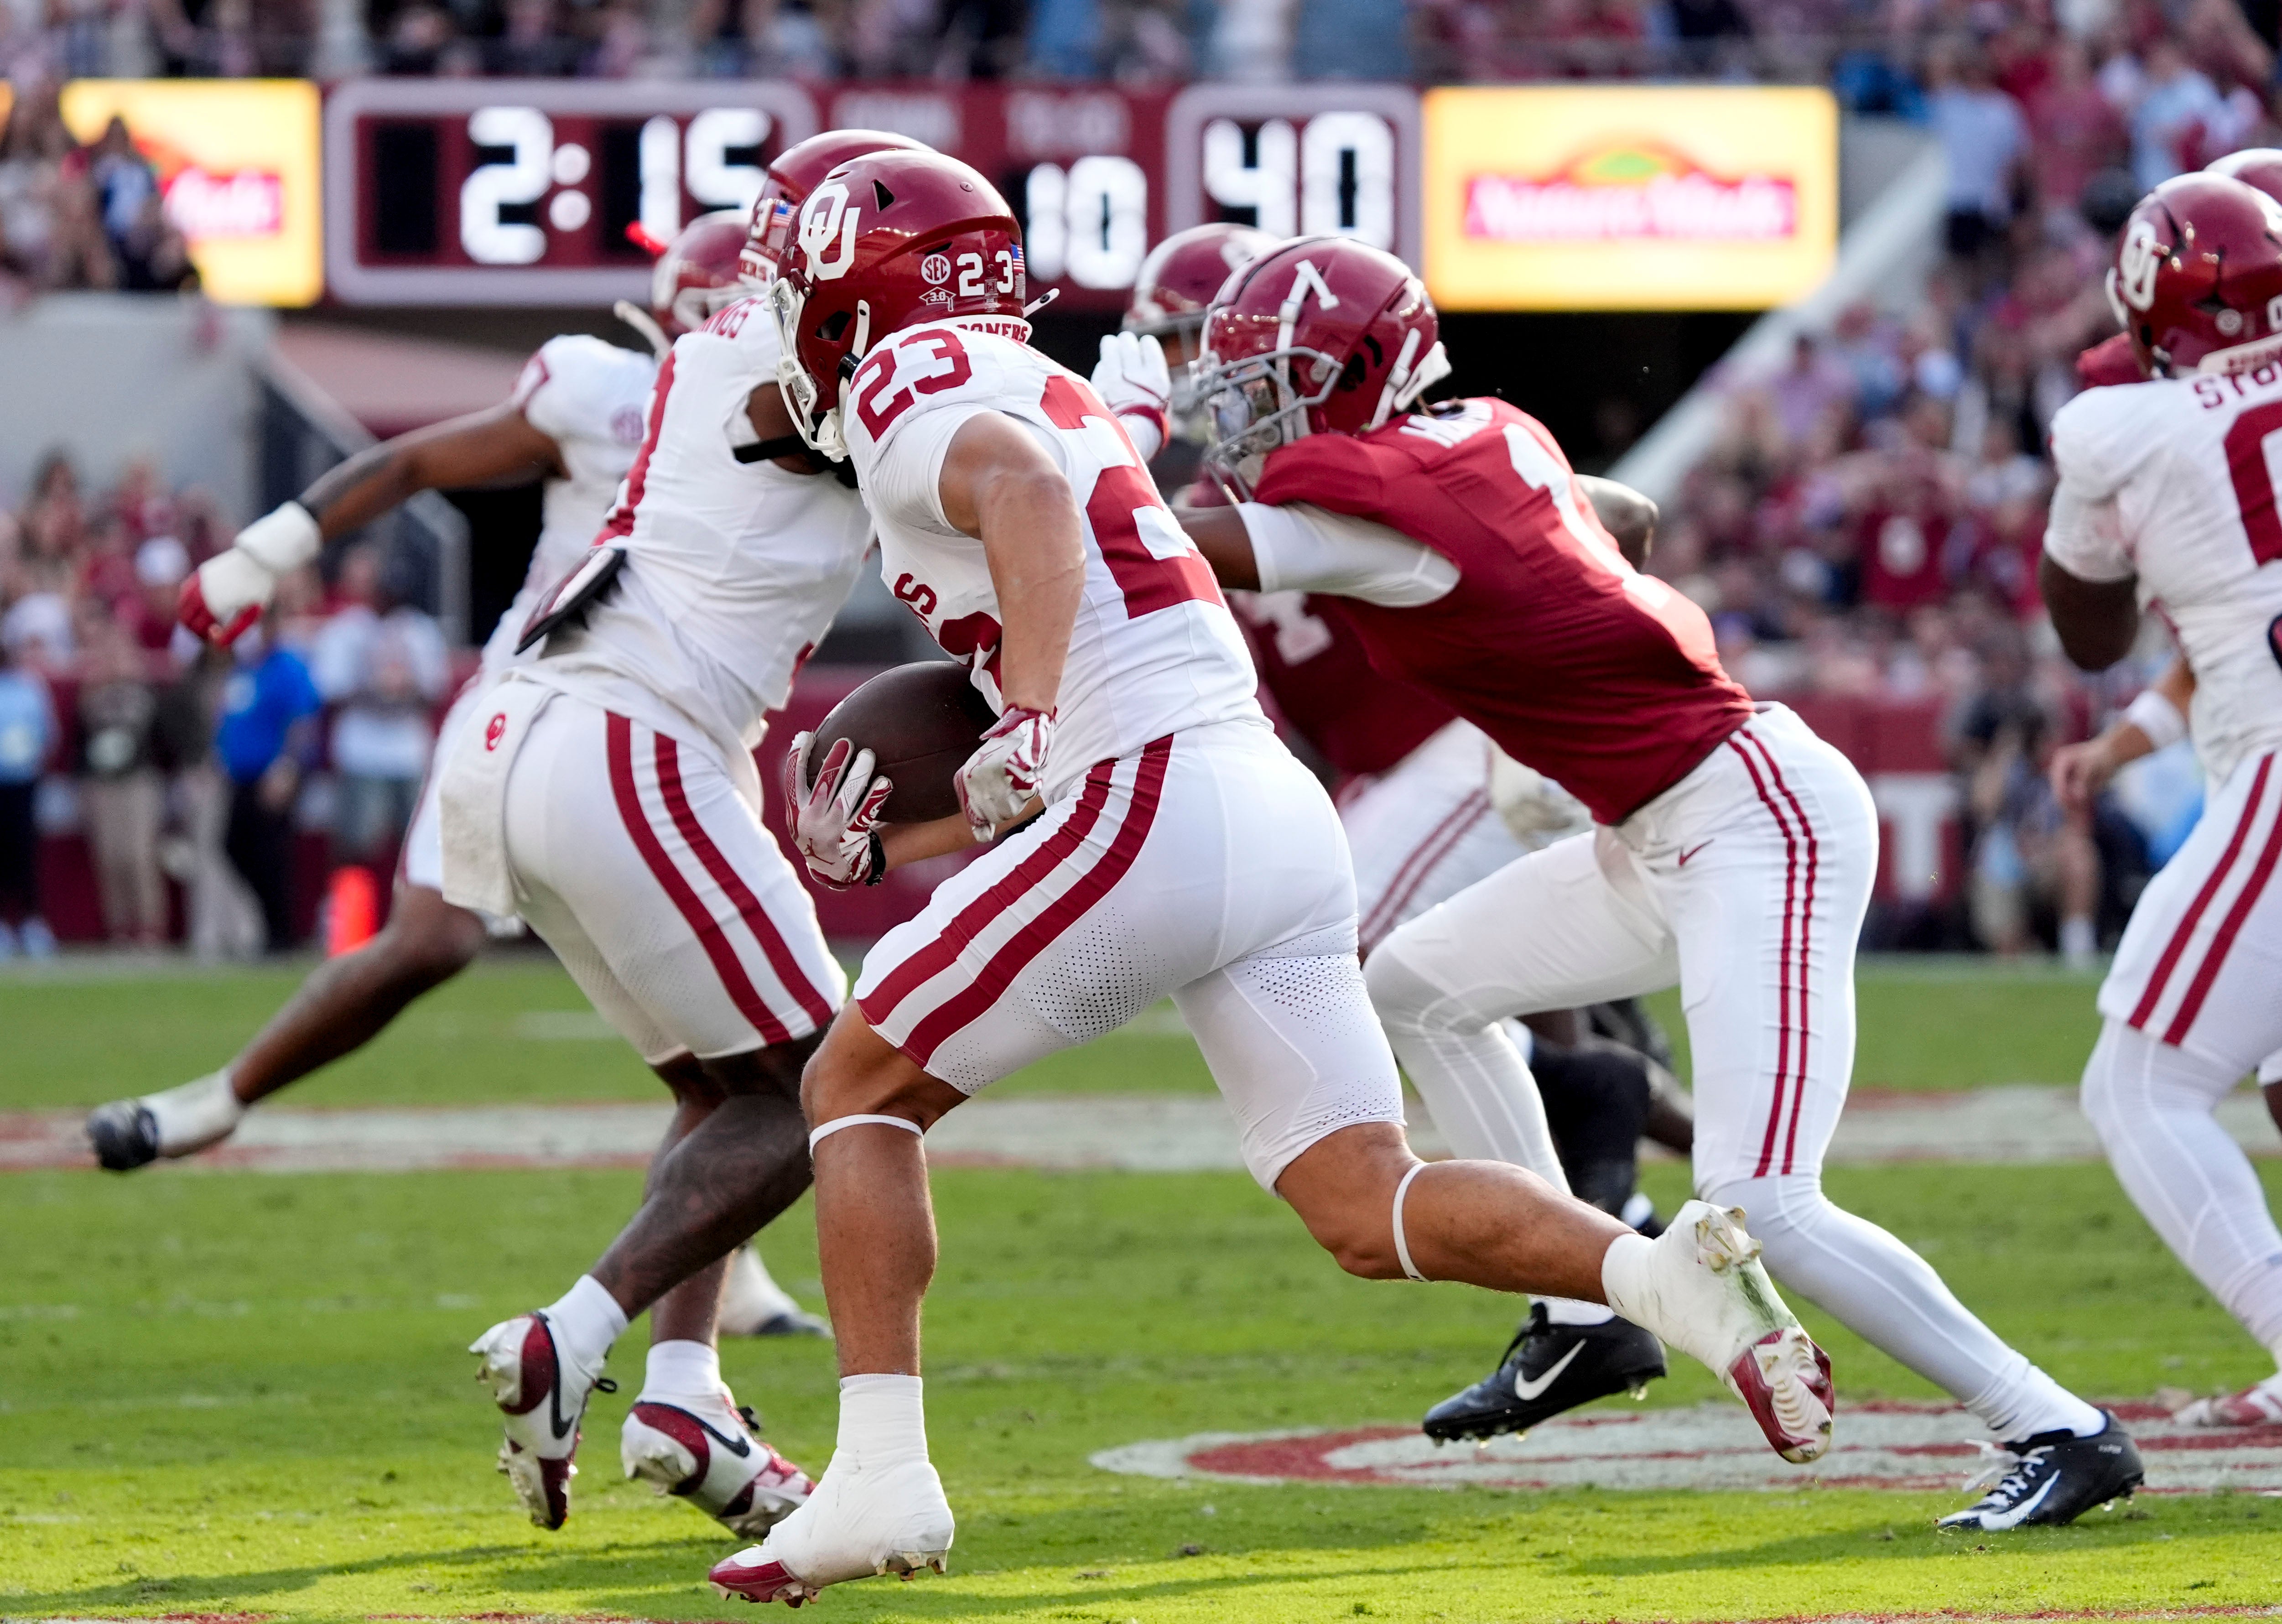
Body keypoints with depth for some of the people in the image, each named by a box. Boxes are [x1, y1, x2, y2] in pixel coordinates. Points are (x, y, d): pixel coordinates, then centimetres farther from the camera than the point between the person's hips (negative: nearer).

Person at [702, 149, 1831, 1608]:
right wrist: (879, 852, 35)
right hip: (1288, 815, 8)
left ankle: (880, 1477, -1)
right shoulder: (1060, 400, 30)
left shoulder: (915, 385, 2)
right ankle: (1668, 1277, -19)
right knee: (1367, 1212, 4)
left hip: (1157, 804, -8)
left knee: (858, 1091, 7)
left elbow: (1022, 489, -23)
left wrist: (1027, 721, -30)